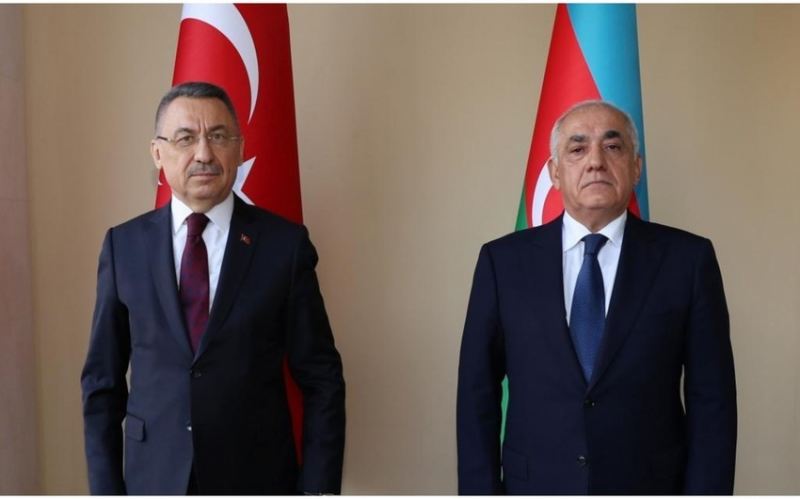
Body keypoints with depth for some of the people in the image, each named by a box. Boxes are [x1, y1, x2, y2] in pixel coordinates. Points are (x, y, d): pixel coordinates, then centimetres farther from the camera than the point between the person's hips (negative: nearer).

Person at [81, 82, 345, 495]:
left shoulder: (285, 242, -7)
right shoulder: (124, 245, -1)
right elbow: (102, 380, 3)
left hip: (259, 477, -1)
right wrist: (106, 488, -1)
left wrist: (318, 488, -8)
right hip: (153, 478, 2)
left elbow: (321, 380, -4)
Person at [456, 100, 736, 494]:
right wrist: (483, 489, -6)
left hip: (649, 486, 0)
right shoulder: (503, 261, -4)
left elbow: (711, 401, -4)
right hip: (534, 486, 1)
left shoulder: (688, 259, -5)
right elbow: (478, 394, -2)